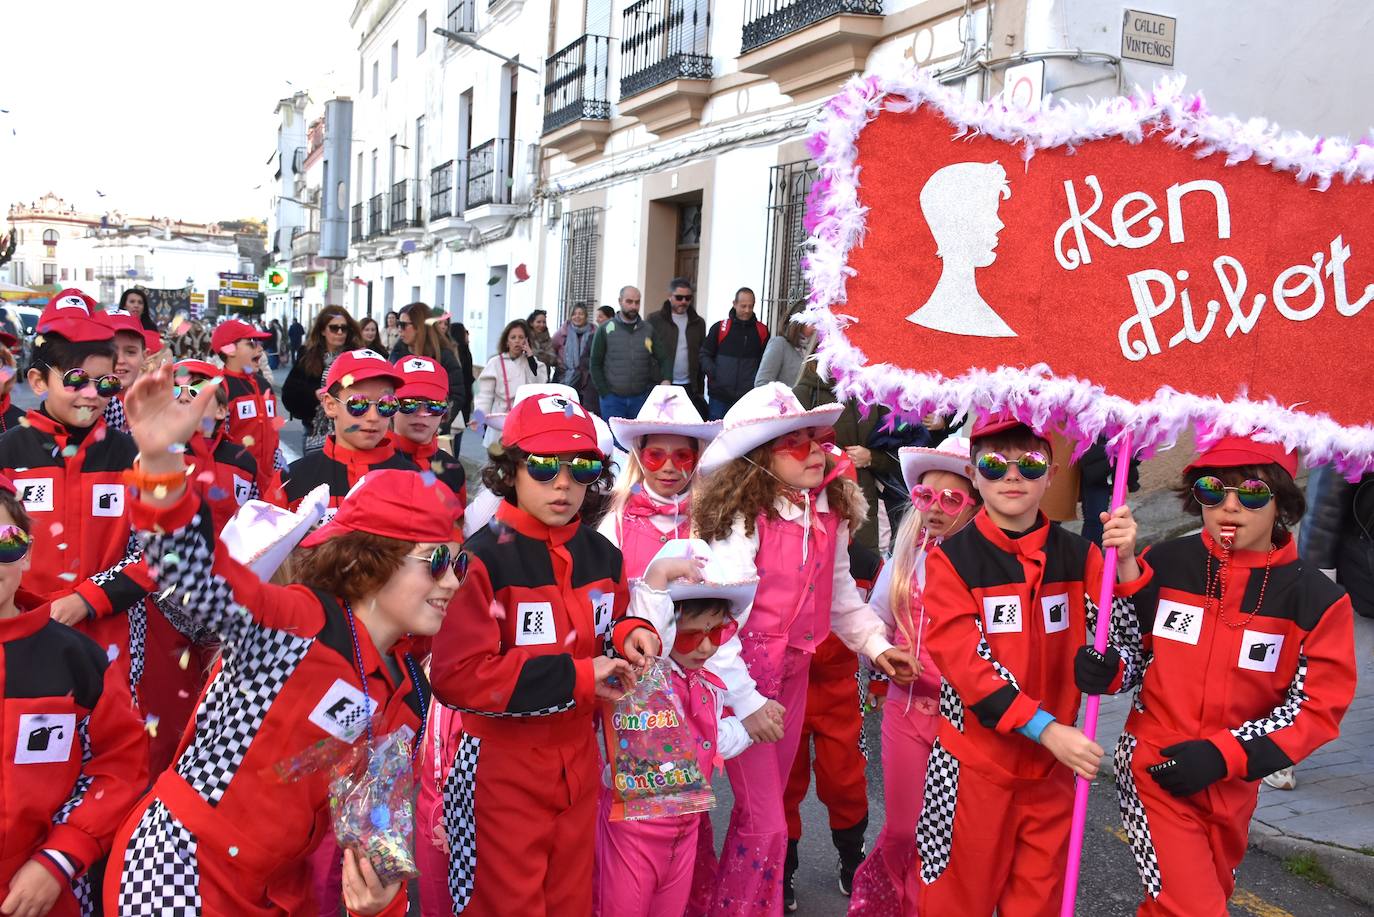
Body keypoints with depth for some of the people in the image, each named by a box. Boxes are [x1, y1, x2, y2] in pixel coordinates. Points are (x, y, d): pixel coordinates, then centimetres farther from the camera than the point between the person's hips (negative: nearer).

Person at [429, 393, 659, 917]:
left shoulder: (602, 557, 3)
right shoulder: (483, 560, -19)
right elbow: (457, 675, -25)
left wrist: (627, 637, -4)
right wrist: (576, 677, -22)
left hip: (578, 759, 6)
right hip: (503, 766, -6)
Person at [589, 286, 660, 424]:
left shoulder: (648, 330, 8)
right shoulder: (606, 329, 2)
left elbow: (655, 363, 10)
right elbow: (595, 363, 3)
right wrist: (604, 392, -3)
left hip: (640, 398, 2)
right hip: (612, 398, -2)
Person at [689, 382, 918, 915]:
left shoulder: (830, 517, -2)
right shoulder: (745, 522, -23)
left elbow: (840, 594, 13)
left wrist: (875, 645, 3)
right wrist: (745, 701, -23)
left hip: (793, 675, 7)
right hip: (745, 681, -7)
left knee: (762, 808, 20)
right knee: (765, 822, -1)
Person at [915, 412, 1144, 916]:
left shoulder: (1078, 556, 4)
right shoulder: (951, 558, -7)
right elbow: (964, 661, -15)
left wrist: (1124, 562, -17)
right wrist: (1045, 728, -22)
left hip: (1053, 763, 3)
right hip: (973, 766, -3)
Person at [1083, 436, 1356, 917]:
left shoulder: (1317, 599, -10)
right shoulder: (1162, 565, -9)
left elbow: (1318, 709, -9)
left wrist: (1224, 755, -18)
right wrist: (1108, 671, -19)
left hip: (1232, 782, 2)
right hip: (1155, 769, -2)